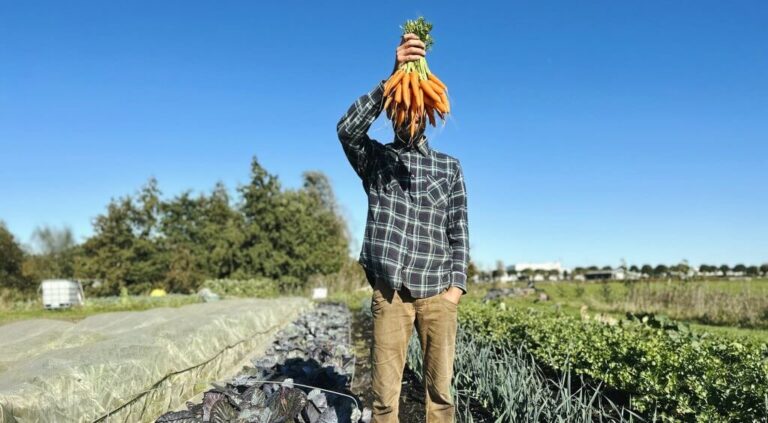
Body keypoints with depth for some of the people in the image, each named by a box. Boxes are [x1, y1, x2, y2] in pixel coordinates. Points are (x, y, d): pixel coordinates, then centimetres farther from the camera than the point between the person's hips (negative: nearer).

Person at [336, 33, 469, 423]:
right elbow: (348, 129, -15)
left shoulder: (450, 167, 13)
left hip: (438, 292, 2)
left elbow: (459, 229, 10)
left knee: (440, 390, 7)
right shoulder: (376, 160, 7)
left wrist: (457, 283, -1)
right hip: (390, 291, -1)